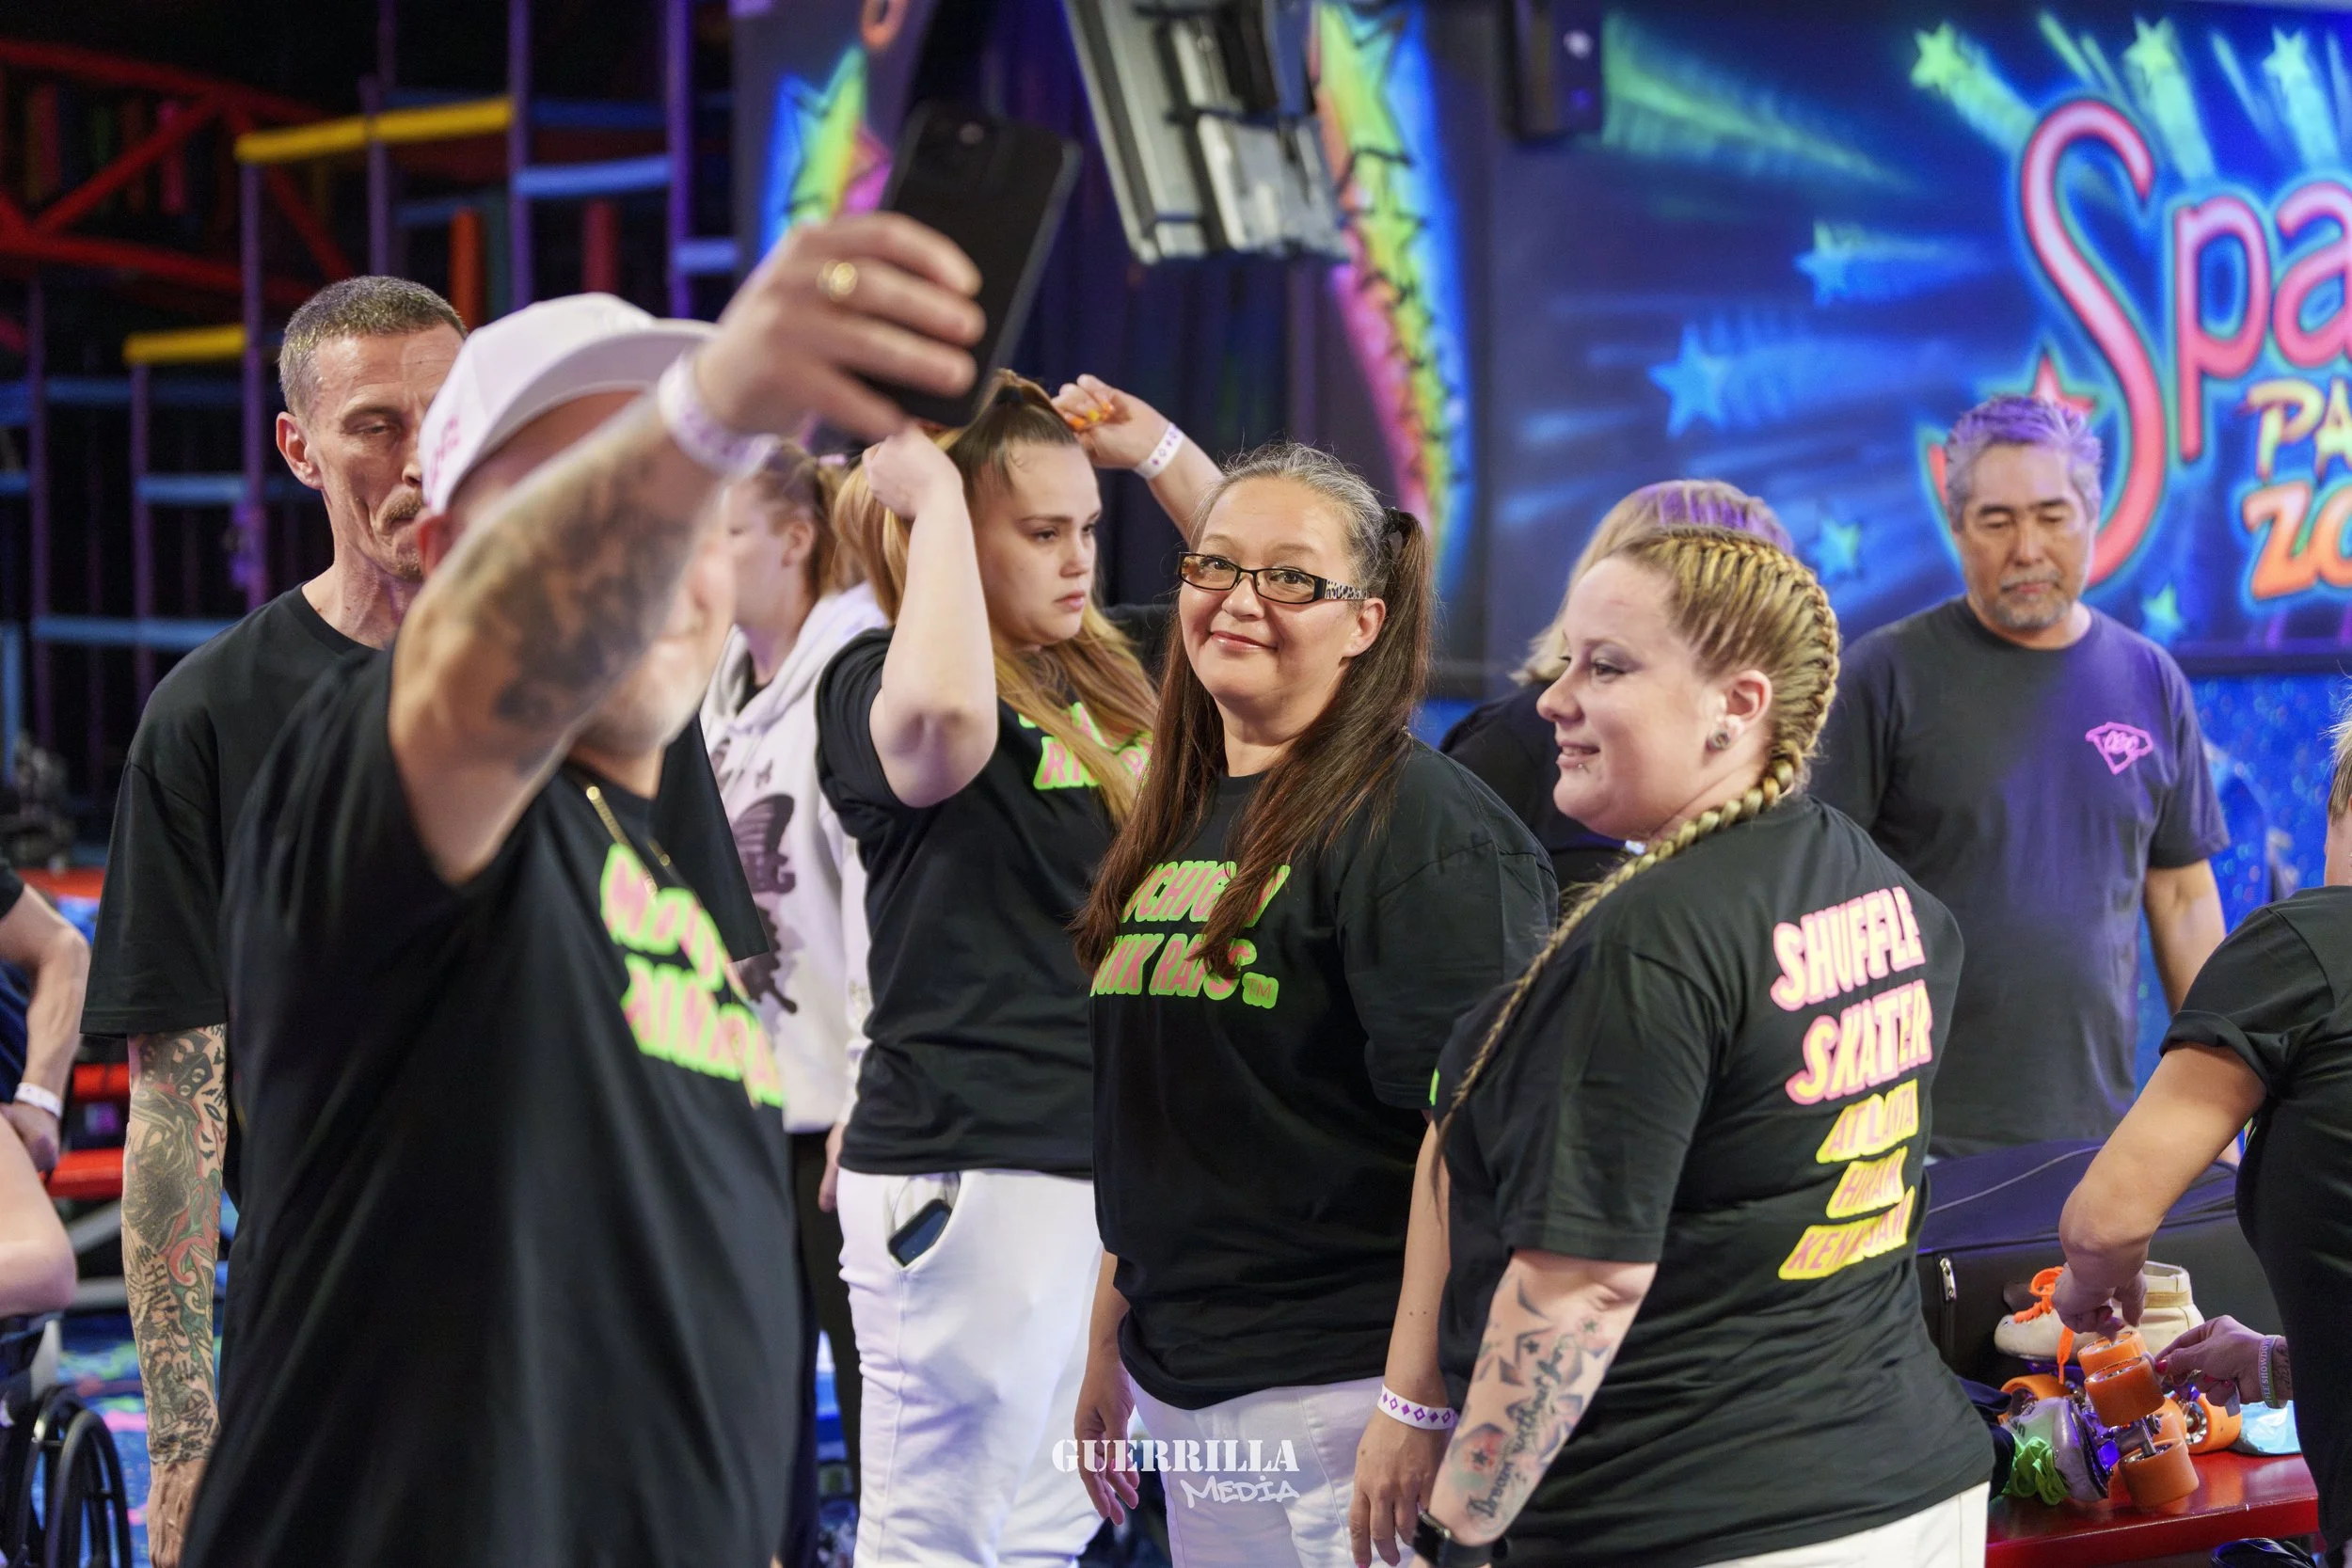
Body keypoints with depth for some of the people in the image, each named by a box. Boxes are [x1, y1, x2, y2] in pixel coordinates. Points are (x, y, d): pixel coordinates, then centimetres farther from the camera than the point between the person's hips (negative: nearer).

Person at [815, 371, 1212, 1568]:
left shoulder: (1105, 674, 11)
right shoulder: (874, 680, -11)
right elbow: (942, 715, -35)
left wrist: (1155, 447, 10)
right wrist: (935, 494, -22)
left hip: (1102, 1155, 8)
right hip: (969, 1167, -8)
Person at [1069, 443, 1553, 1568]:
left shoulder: (1417, 824, -12)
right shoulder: (1179, 820, 13)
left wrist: (1416, 1406, -23)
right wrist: (1106, 1346, 19)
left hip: (1335, 1390, -7)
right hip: (1186, 1386, 8)